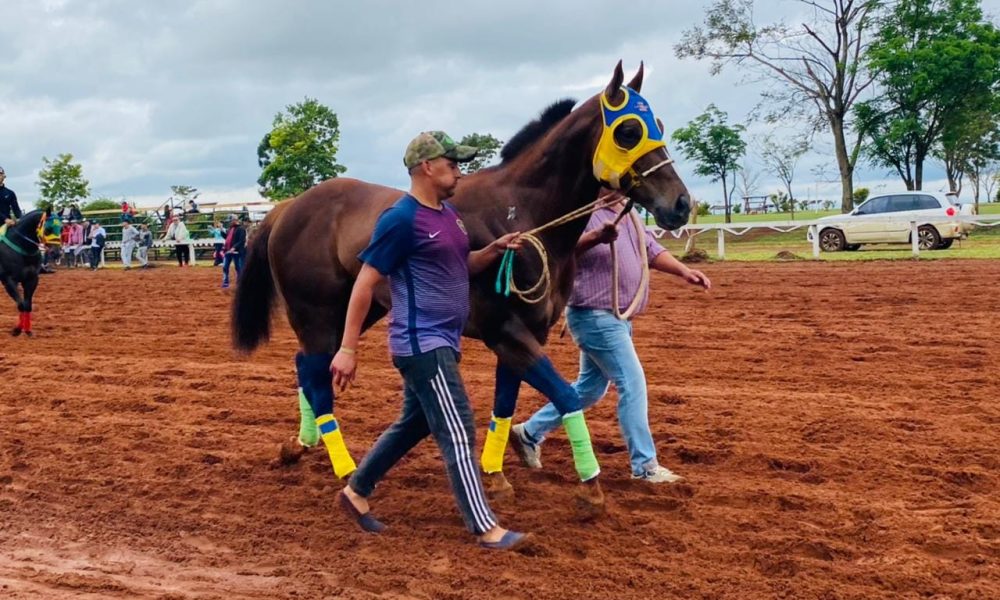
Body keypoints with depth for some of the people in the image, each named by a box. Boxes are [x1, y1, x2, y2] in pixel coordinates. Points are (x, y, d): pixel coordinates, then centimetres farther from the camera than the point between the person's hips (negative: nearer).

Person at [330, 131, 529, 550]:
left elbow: (461, 266, 25)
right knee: (457, 433, -8)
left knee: (414, 424, 20)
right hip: (423, 345, -10)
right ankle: (486, 529, -2)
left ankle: (356, 491, 34)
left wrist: (495, 249, 4)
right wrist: (348, 349, -16)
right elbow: (365, 284, -15)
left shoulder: (449, 215, 11)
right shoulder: (401, 219, -16)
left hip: (441, 343, 10)